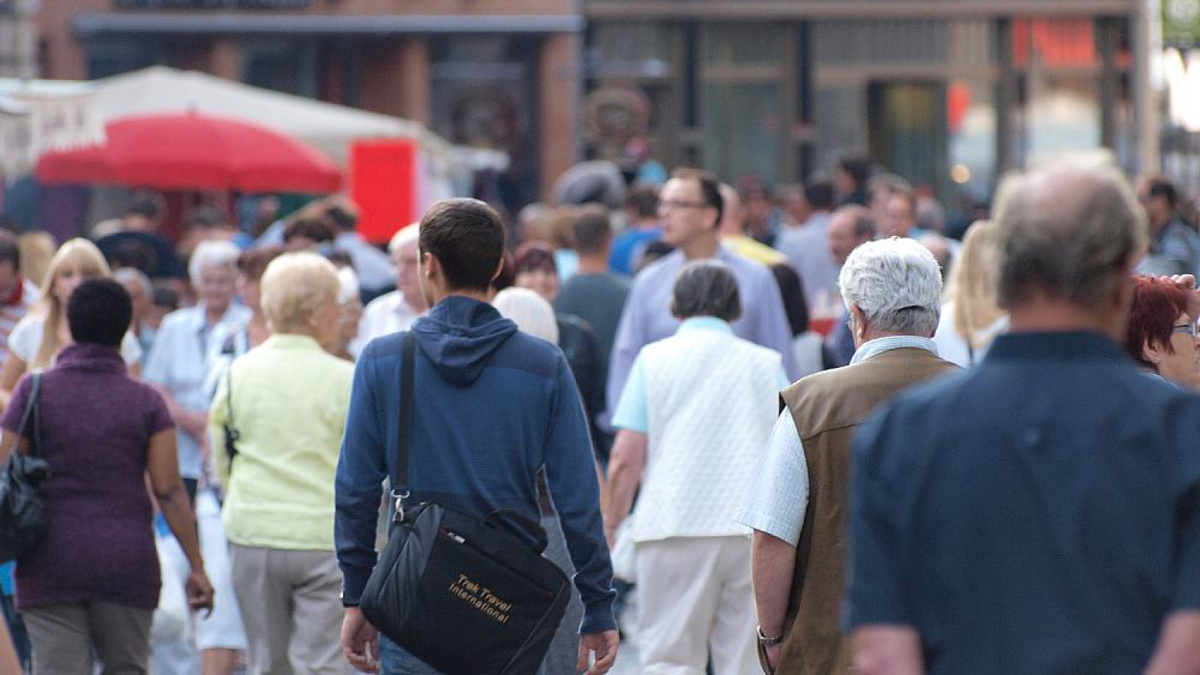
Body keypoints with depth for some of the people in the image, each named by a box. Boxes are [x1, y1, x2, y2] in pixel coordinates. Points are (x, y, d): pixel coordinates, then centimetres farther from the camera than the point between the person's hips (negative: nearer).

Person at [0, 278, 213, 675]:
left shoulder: (35, 392, -2)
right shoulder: (145, 401, -1)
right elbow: (169, 491, -4)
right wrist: (197, 567, 1)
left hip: (52, 565, -1)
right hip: (127, 563, 1)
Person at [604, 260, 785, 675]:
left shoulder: (653, 359, 5)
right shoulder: (766, 363, 11)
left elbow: (626, 459, -2)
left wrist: (610, 525, 8)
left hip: (673, 528, -2)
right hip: (756, 531, 2)